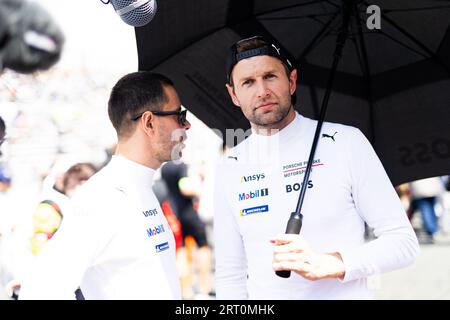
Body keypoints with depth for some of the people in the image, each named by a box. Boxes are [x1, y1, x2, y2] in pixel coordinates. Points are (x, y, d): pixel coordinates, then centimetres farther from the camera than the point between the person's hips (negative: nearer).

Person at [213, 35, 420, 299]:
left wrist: (330, 264, -23)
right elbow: (229, 276, 6)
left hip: (347, 294, -2)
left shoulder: (346, 142, -7)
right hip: (262, 295, 2)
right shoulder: (229, 171, 3)